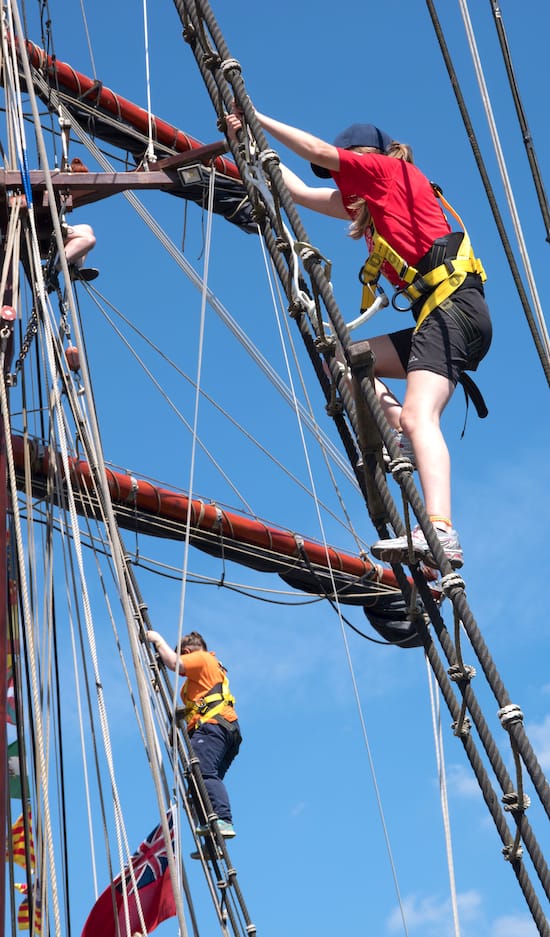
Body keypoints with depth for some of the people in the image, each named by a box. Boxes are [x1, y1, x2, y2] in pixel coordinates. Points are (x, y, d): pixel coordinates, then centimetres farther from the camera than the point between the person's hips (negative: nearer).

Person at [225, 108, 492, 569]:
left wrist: (260, 119, 15)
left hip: (455, 306, -10)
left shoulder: (389, 168, 8)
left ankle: (442, 532, -44)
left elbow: (318, 151, 4)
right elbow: (300, 191, 33)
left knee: (418, 414, -27)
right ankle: (406, 438, -6)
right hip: (439, 316, 10)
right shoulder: (371, 202, 29)